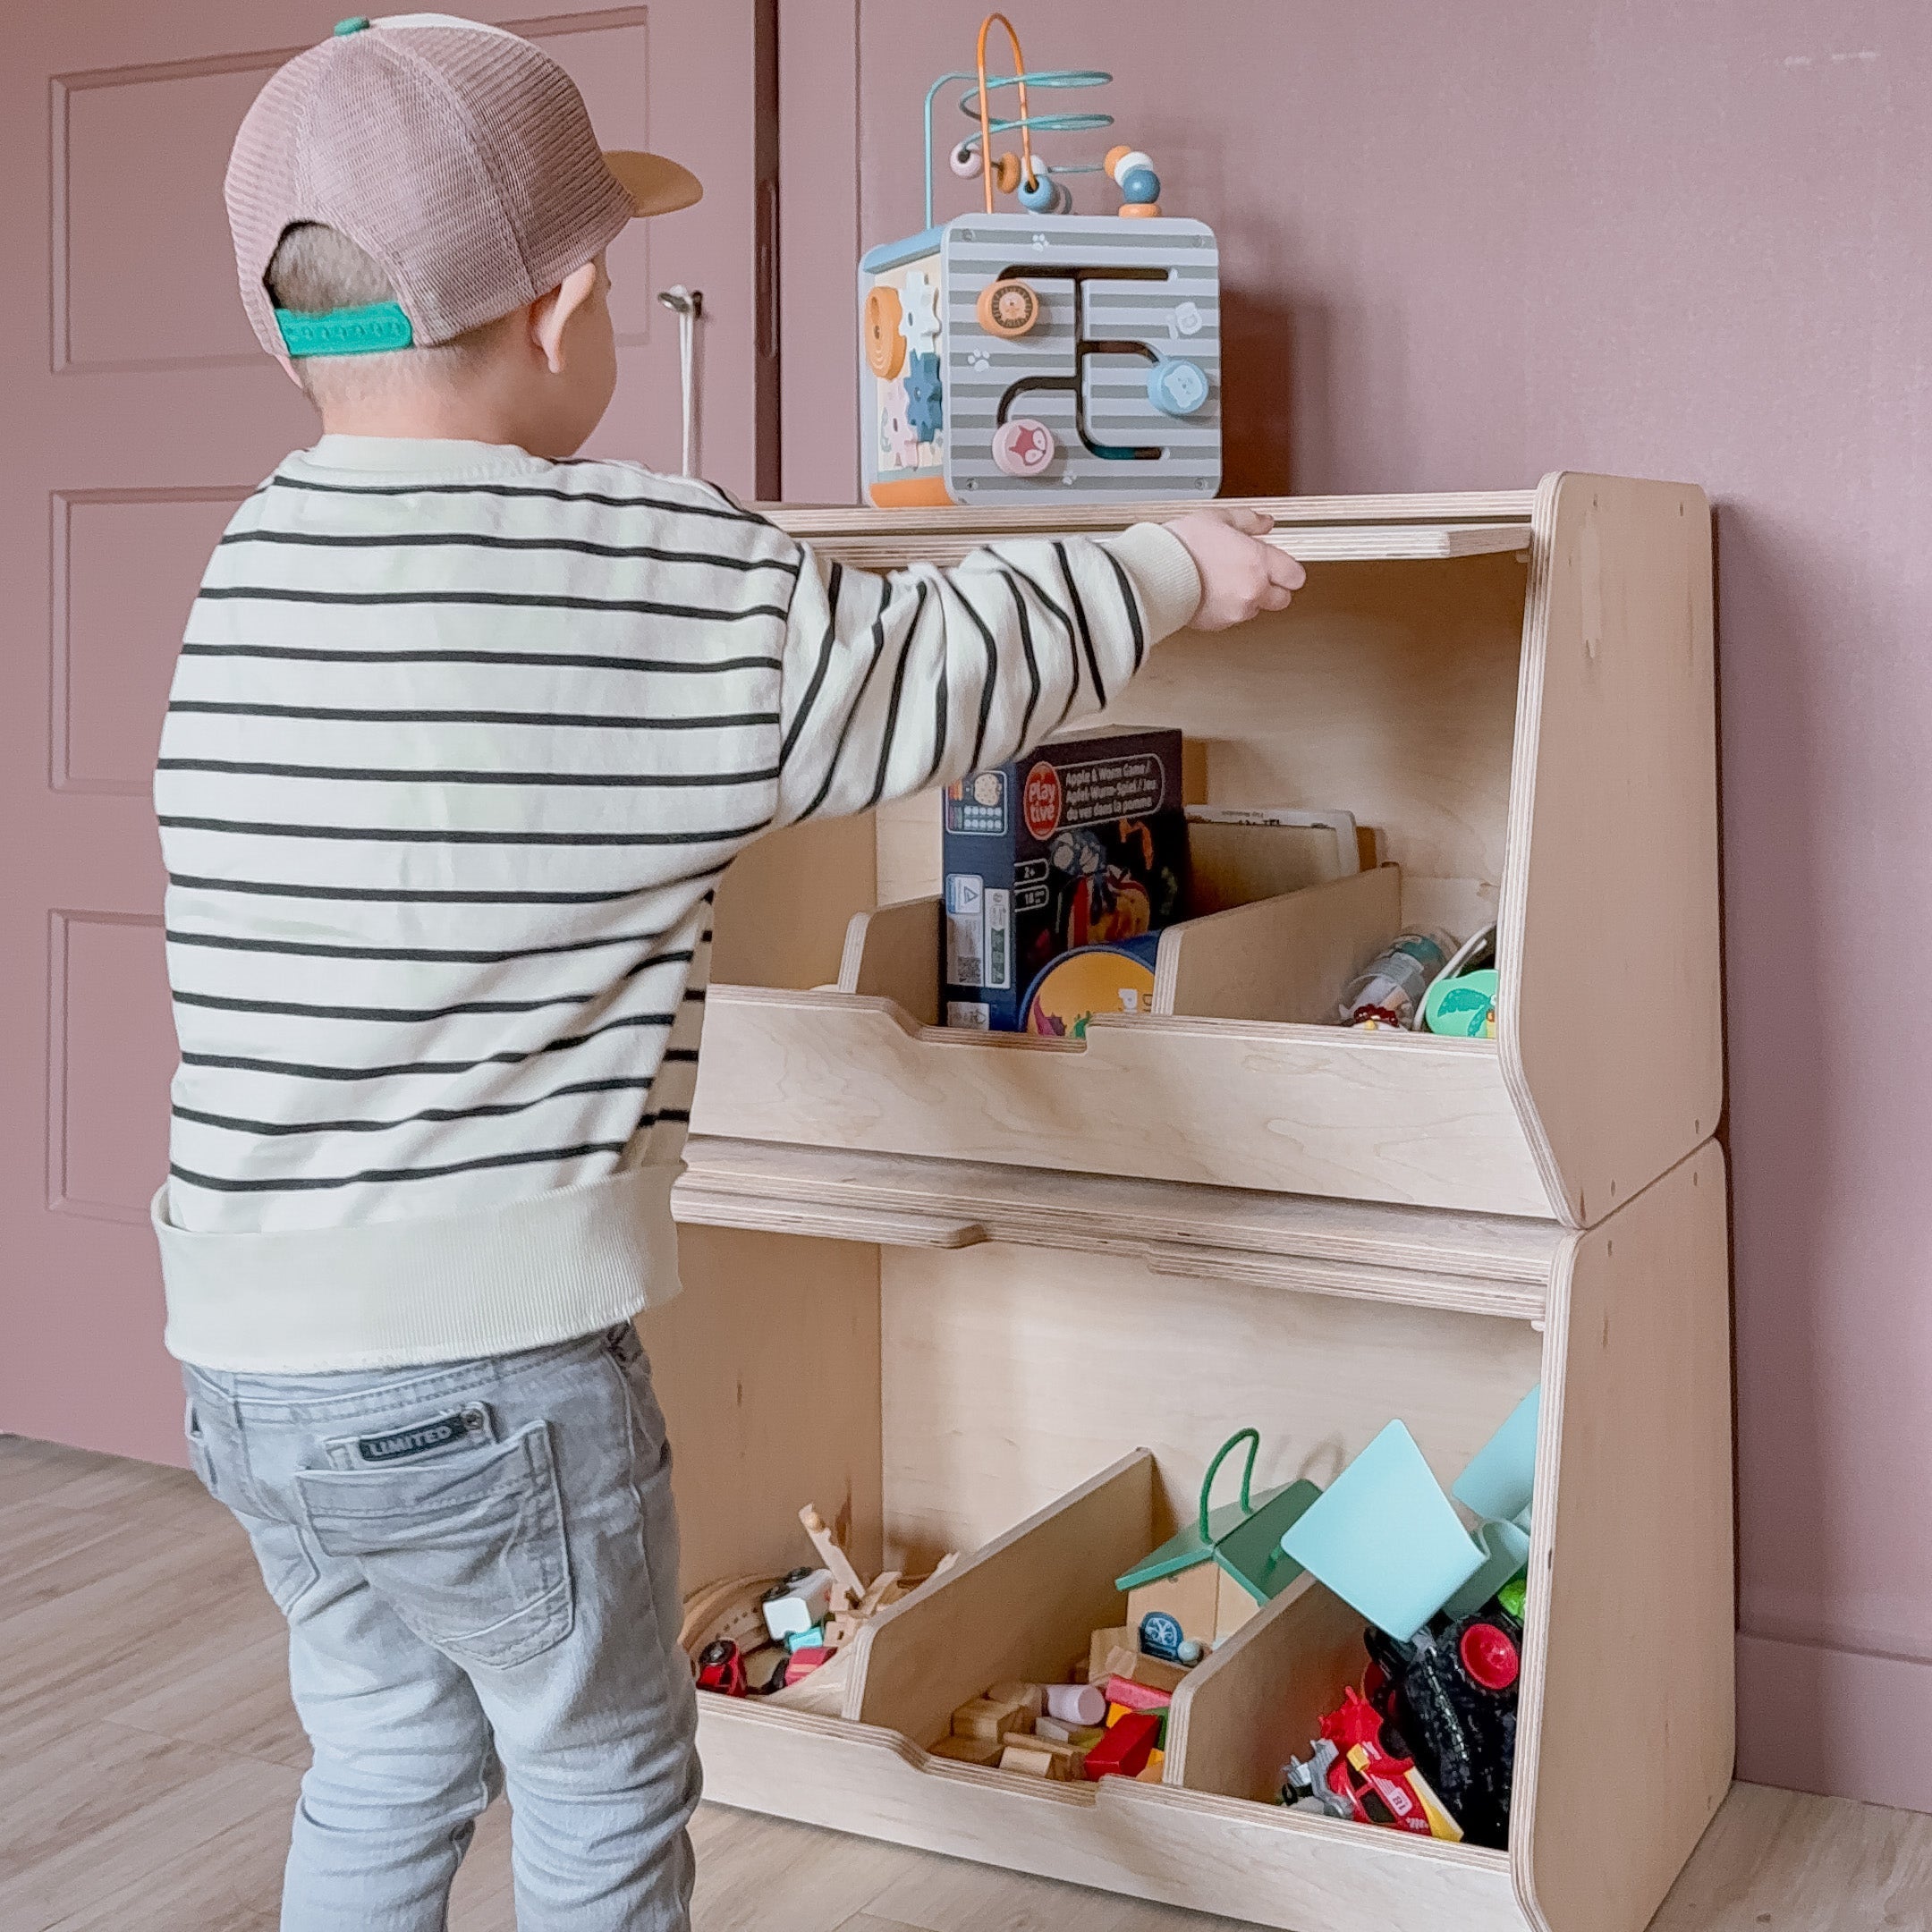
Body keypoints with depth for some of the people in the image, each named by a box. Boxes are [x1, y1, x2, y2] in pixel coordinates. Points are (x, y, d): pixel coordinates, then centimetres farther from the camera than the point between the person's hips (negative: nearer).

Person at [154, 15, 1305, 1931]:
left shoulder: (248, 568, 3)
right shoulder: (670, 581, -15)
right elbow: (936, 675, -1)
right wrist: (1170, 568, 16)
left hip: (247, 1345, 6)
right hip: (484, 1361, -6)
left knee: (383, 1768, 25)